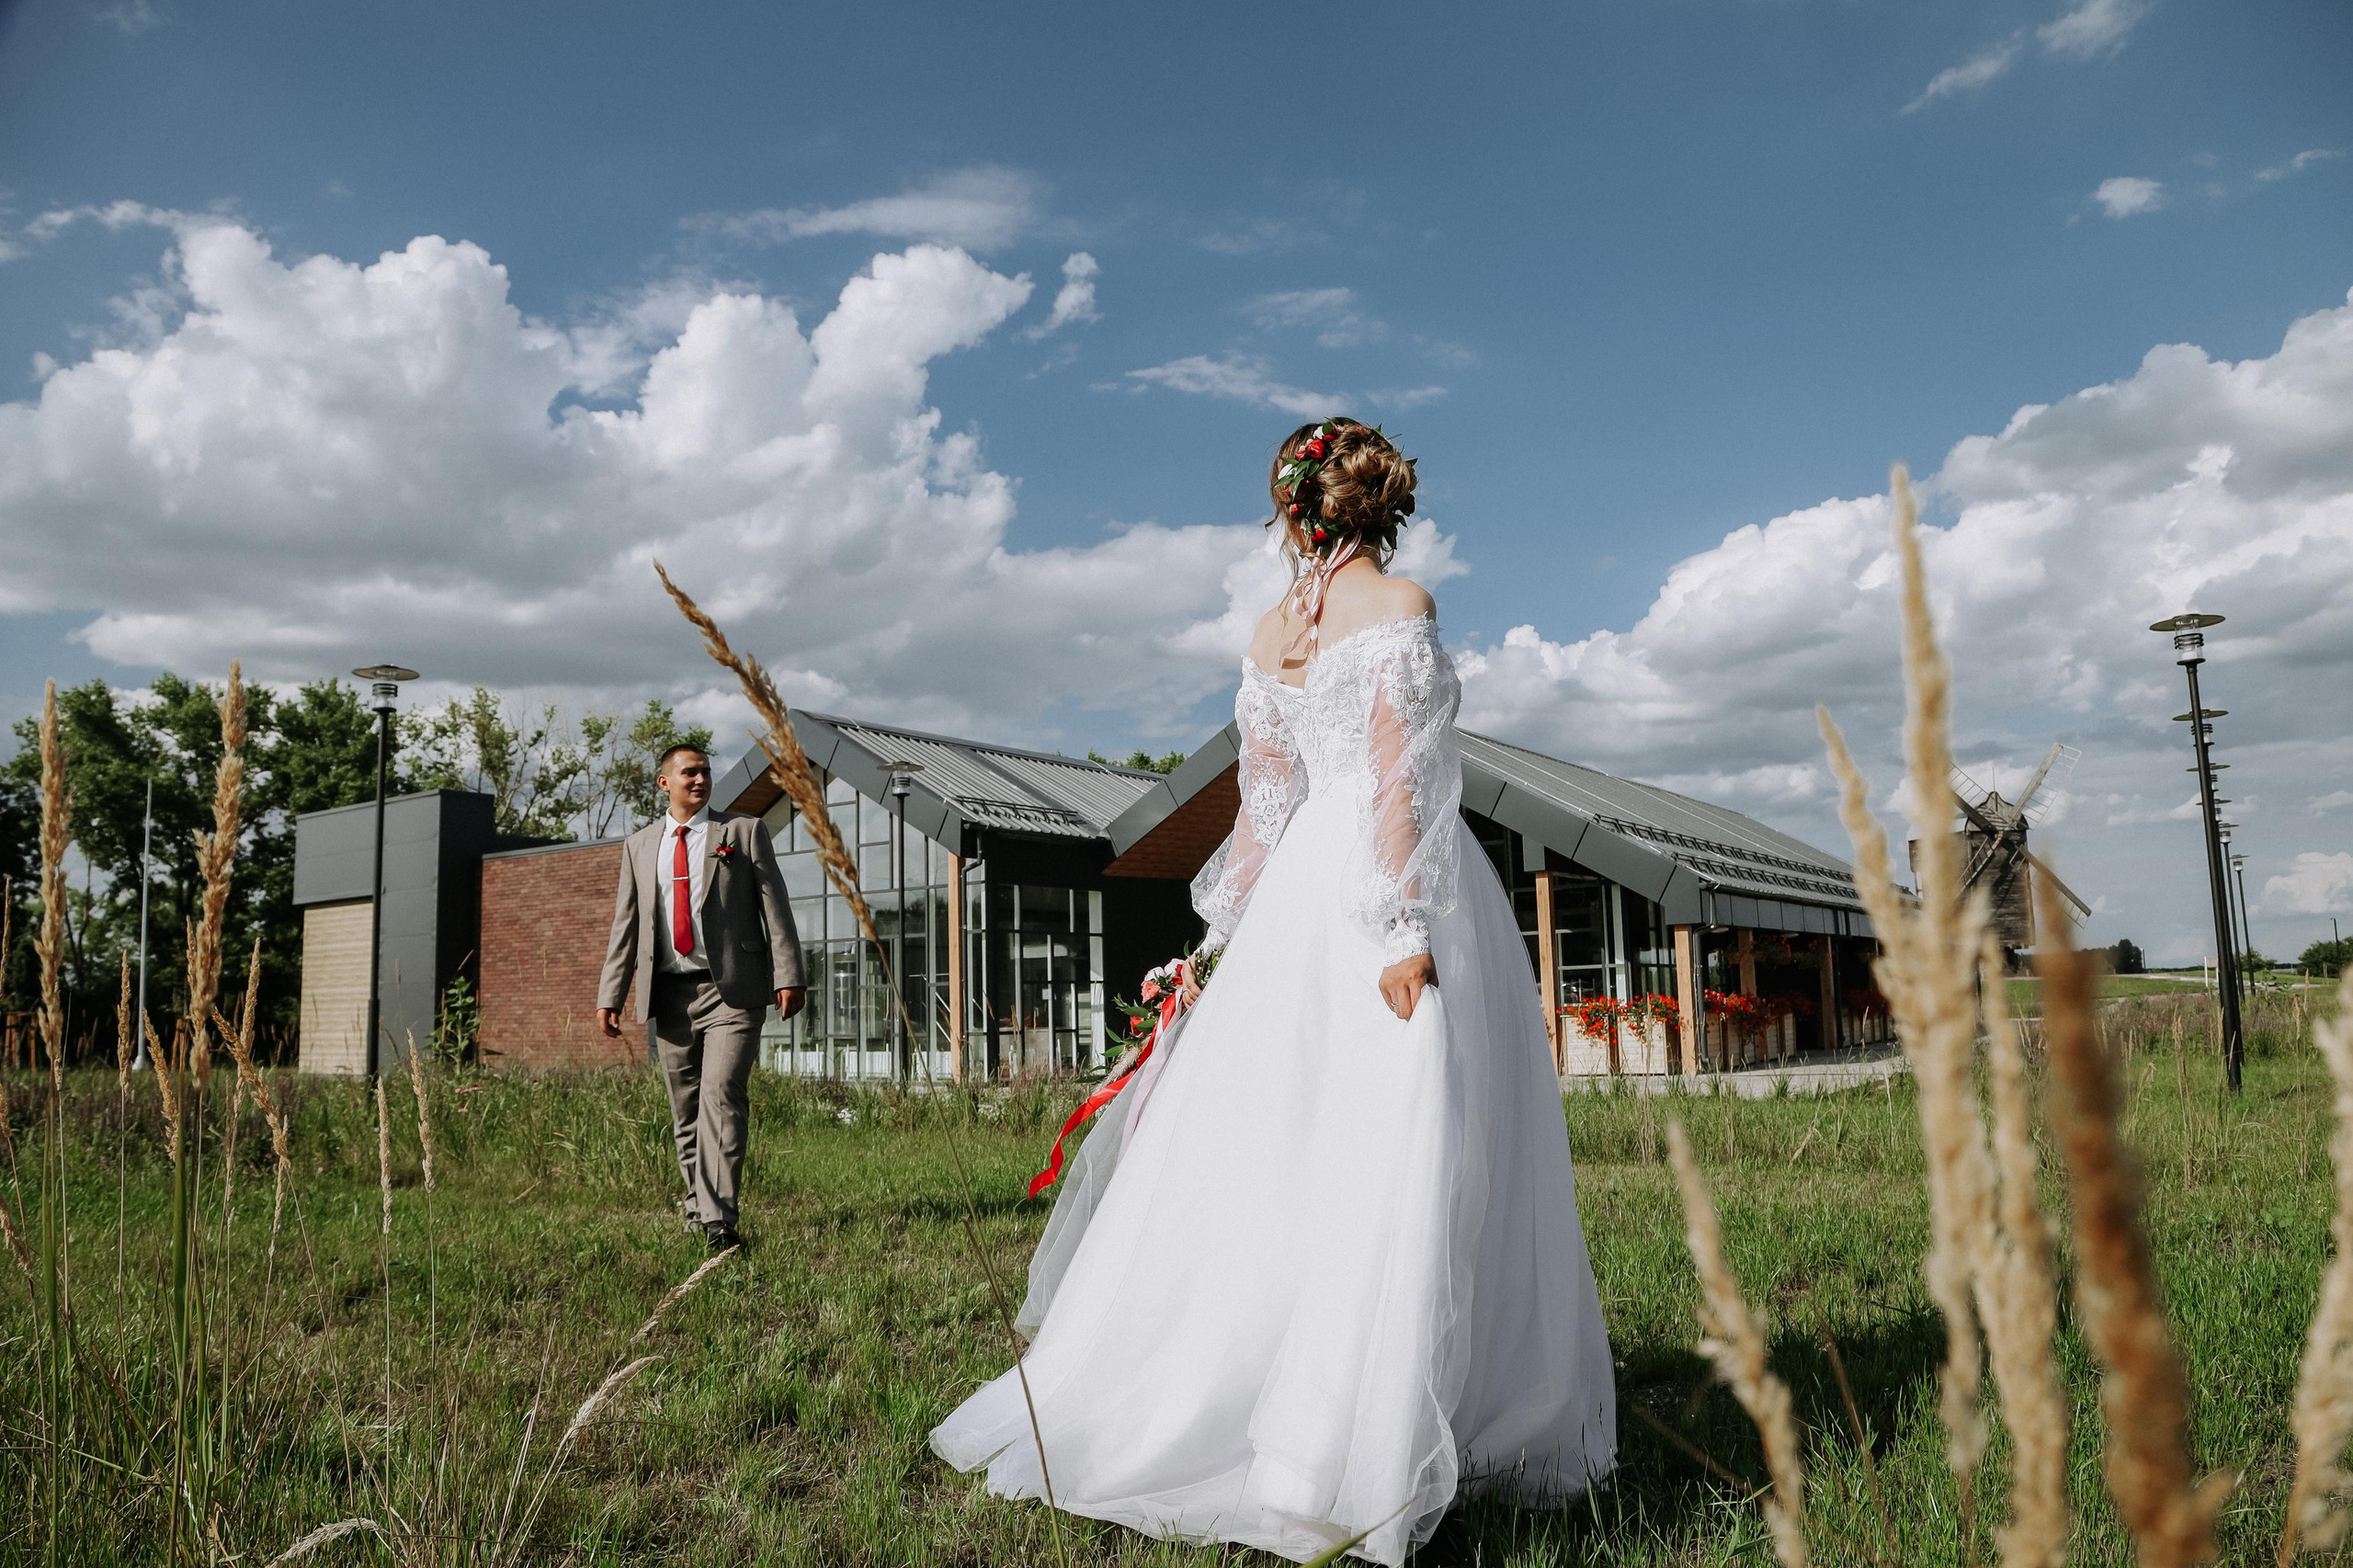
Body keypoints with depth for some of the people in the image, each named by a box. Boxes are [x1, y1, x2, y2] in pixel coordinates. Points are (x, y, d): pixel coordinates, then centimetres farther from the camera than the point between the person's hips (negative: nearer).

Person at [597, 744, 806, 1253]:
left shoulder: (745, 831, 6)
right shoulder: (639, 845, 15)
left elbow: (774, 907, 1)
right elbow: (625, 924, 16)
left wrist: (787, 977, -8)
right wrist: (610, 995, 9)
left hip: (732, 989, -4)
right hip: (670, 993, 4)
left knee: (721, 1097, -14)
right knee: (684, 1110, 9)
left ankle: (718, 1220, -15)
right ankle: (697, 1202, 23)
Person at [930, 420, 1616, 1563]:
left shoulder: (1270, 634, 13)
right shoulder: (1400, 606, -4)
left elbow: (1263, 801, 12)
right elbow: (1394, 780, -15)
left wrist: (1231, 940, 16)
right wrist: (1405, 927, -18)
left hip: (1305, 892, 7)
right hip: (1399, 890, -6)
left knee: (1272, 1150, 12)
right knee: (1402, 1160, -5)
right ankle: (1351, 1452, -3)